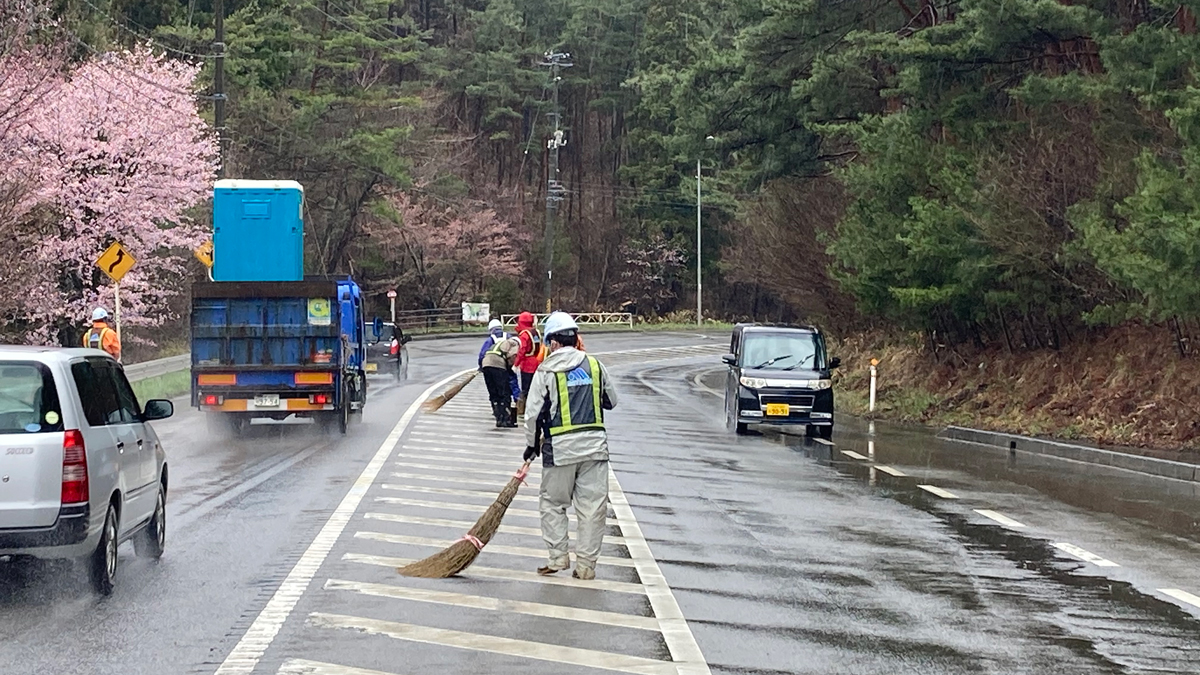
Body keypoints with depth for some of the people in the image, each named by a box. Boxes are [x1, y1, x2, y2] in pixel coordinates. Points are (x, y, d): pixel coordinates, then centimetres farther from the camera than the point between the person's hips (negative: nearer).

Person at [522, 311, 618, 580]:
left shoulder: (546, 371, -5)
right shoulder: (594, 365, 4)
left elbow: (534, 413, -5)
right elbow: (611, 401, 16)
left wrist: (531, 445, 9)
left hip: (559, 447, -2)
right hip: (595, 444, 2)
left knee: (553, 503, 13)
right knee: (592, 506, 5)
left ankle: (558, 556, 7)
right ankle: (586, 564, 6)